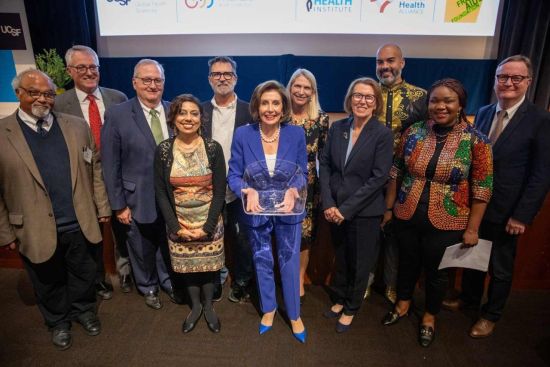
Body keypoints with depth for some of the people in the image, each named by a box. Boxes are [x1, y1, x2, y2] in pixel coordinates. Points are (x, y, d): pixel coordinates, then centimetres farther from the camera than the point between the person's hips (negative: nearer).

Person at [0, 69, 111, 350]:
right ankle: (58, 321, 44)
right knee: (49, 282, 19)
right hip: (36, 230, -1)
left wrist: (102, 207, 4)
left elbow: (95, 169, 4)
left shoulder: (77, 126, 2)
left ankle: (83, 310, 45)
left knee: (83, 274, 20)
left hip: (79, 224, 2)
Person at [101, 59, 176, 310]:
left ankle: (168, 282, 46)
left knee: (169, 245, 20)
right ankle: (148, 288, 44)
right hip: (138, 199, -2)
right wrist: (119, 205, -8)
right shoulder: (116, 115, -9)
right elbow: (110, 165, -8)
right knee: (142, 250, 18)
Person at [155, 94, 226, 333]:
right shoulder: (163, 150, -6)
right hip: (179, 224, 1)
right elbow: (161, 193, -3)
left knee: (208, 264, 11)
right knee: (187, 266, 14)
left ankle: (208, 307, 35)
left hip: (210, 223, -1)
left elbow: (220, 192, -8)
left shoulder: (213, 148, -9)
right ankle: (195, 306, 37)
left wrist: (207, 227, -13)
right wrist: (175, 227, -9)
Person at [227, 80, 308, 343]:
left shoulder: (296, 134, -10)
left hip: (287, 211, 0)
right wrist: (248, 192, -28)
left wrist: (292, 191, -24)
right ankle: (268, 308, 45)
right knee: (262, 262, 19)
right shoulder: (243, 134, -12)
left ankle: (294, 314, 36)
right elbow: (233, 175, -8)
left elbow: (303, 174, -3)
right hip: (256, 212, 1)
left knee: (290, 262, 12)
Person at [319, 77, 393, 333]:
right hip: (335, 210, 3)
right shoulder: (337, 128, 2)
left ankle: (351, 308, 36)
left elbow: (378, 178, -14)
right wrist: (328, 203, -8)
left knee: (360, 263, 13)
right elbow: (324, 164, 2)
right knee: (340, 258, 19)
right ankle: (339, 299, 42)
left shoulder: (383, 134, -10)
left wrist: (346, 209, -16)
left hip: (364, 212, -3)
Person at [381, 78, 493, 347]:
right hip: (406, 217, 2)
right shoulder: (413, 132, -4)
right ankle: (403, 305, 47)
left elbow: (482, 188, -7)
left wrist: (472, 228, -7)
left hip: (446, 223, -2)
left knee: (436, 271, 17)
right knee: (407, 262, 20)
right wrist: (388, 208, 5)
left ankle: (429, 317, 42)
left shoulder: (475, 141, -10)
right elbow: (396, 173, 3)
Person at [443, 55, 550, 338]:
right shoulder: (483, 113, 3)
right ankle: (469, 298, 43)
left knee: (500, 268, 14)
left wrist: (522, 216, -15)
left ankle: (491, 315, 35)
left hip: (504, 212, -4)